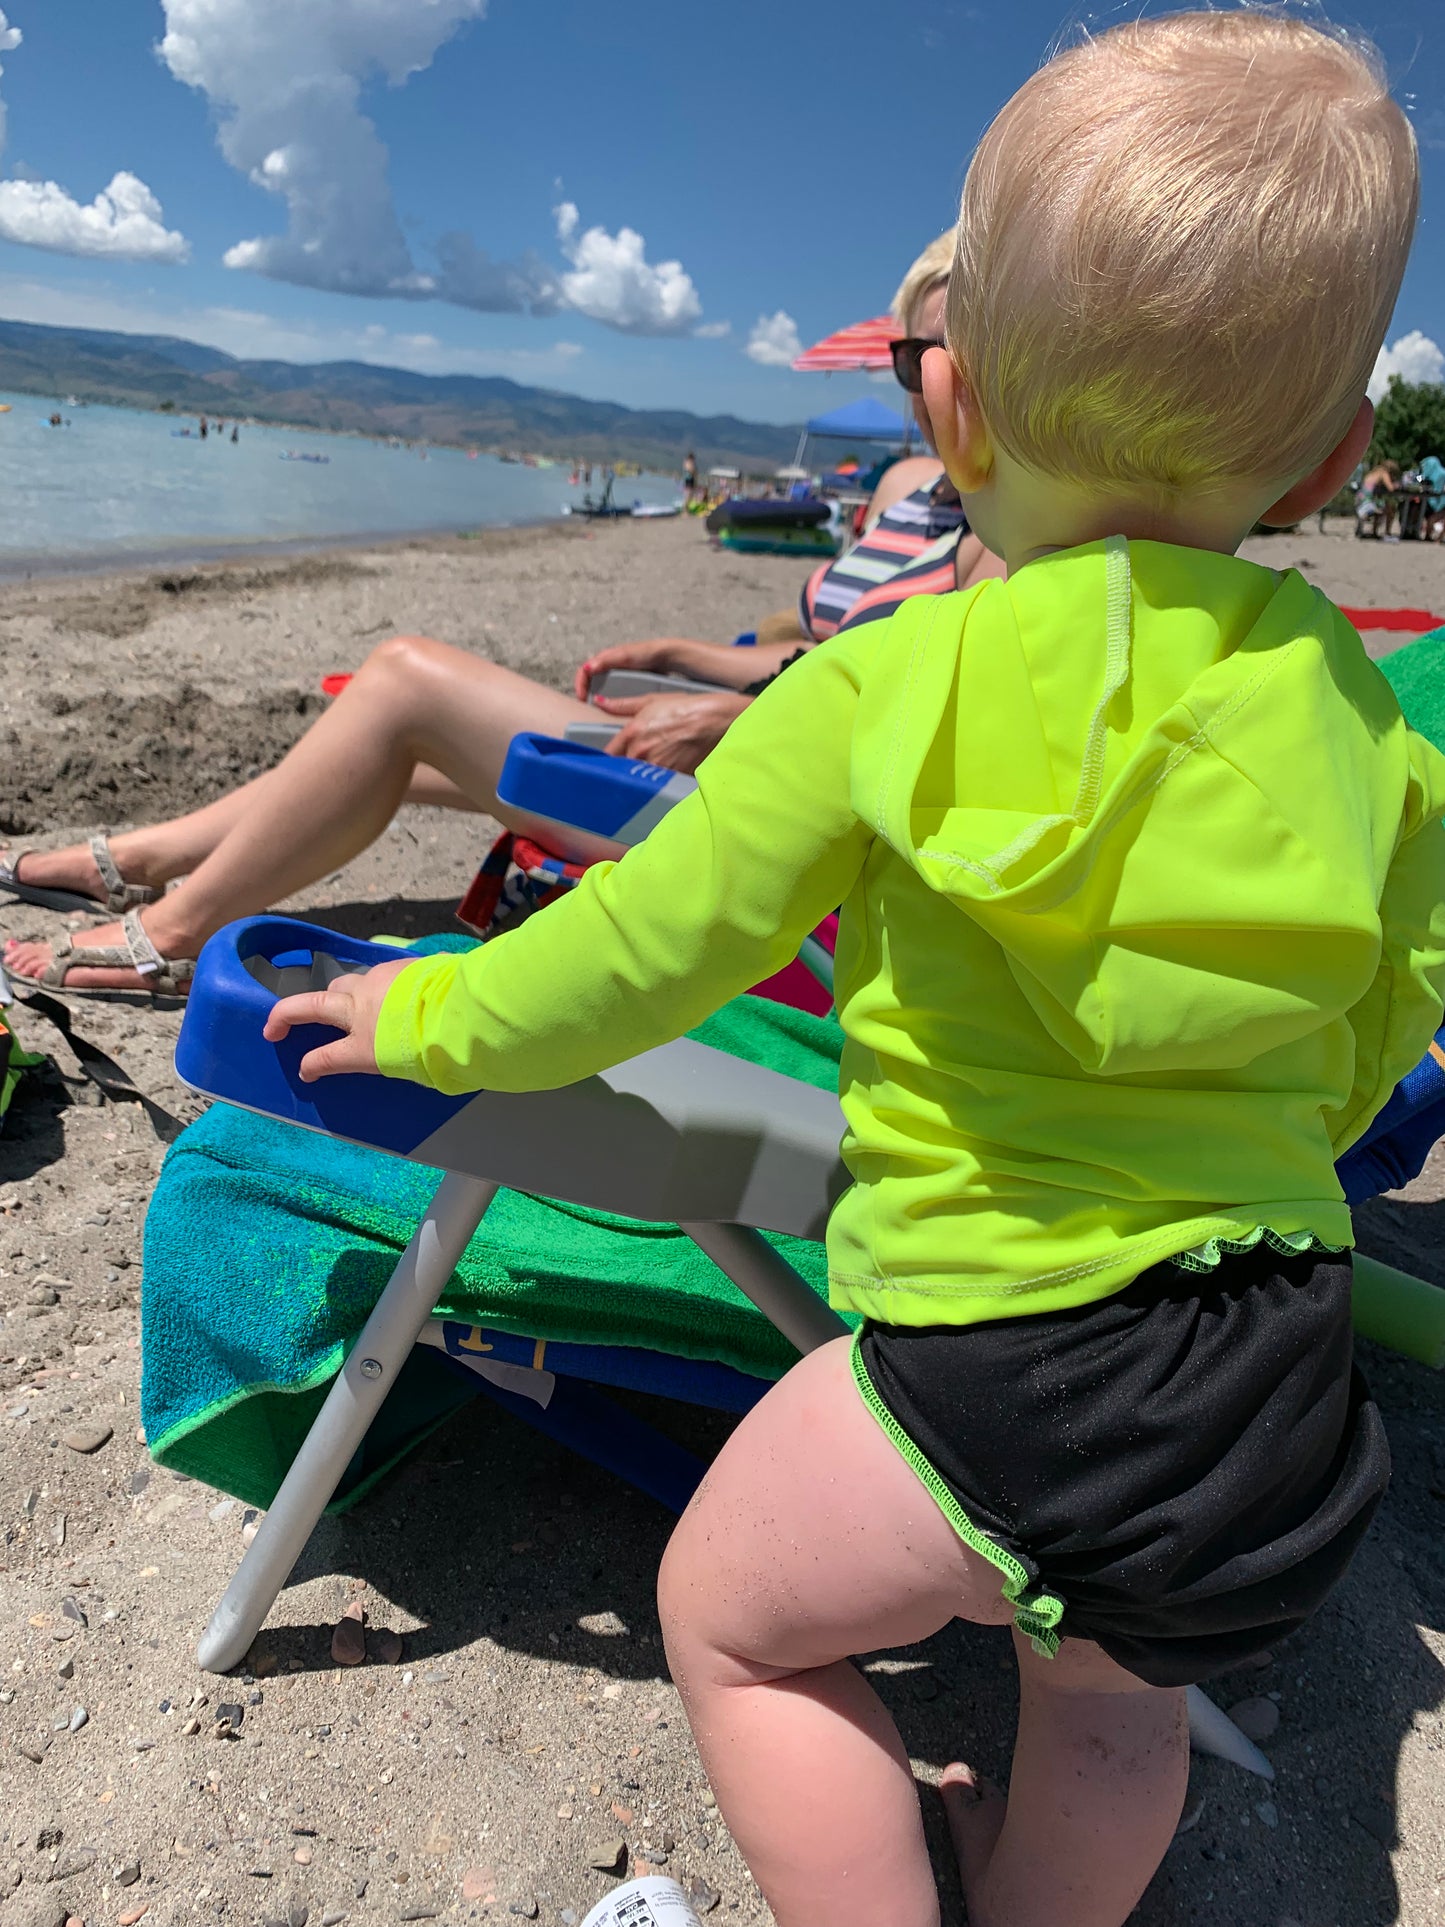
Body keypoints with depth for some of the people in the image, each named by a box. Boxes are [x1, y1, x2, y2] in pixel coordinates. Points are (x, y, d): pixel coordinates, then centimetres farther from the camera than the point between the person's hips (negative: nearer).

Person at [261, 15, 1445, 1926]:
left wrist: (430, 1015, 12)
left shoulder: (883, 695, -15)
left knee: (728, 1614, 20)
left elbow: (638, 958, -7)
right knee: (1112, 1699, 31)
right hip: (1286, 1354, 7)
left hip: (1002, 1352, -6)